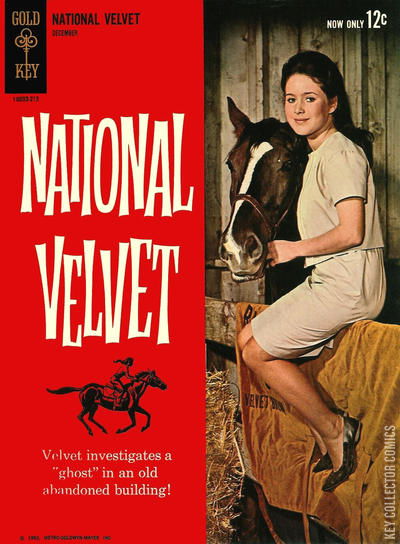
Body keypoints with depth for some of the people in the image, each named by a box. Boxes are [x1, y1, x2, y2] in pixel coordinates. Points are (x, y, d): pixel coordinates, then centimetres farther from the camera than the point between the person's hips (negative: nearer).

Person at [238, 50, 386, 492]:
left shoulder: (340, 152, -12)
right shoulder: (319, 154, 18)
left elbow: (351, 232, -21)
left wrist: (296, 249, -10)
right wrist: (288, 248, 10)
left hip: (348, 282, -10)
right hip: (328, 280, 10)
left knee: (256, 351, -8)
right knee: (249, 338, 8)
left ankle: (333, 429, 6)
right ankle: (326, 438, 10)